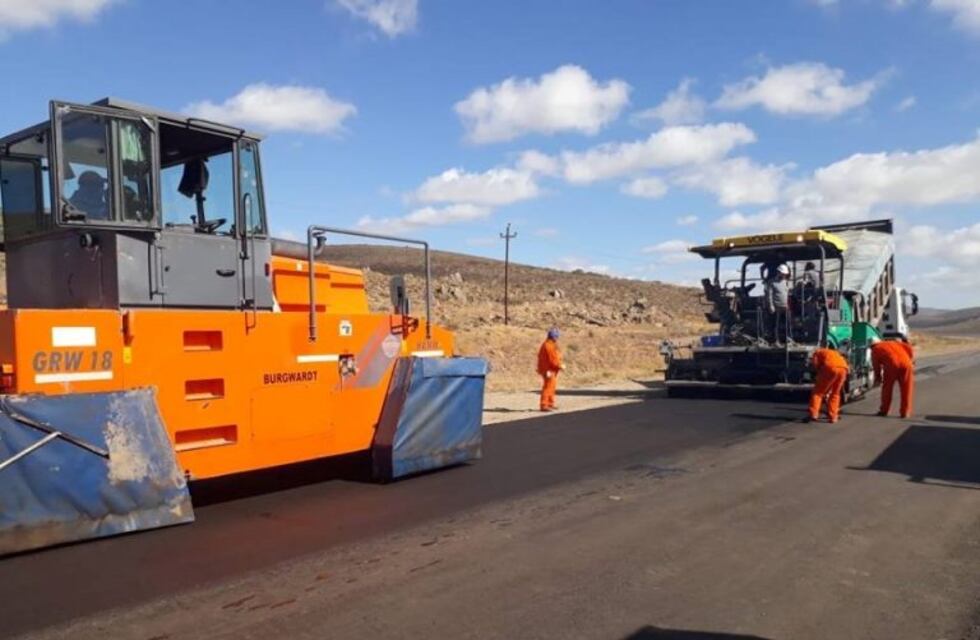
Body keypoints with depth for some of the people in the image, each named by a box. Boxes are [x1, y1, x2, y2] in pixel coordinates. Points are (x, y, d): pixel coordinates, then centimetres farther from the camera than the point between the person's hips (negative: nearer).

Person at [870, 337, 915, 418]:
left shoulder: (875, 350, 21)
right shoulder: (894, 342, 32)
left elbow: (876, 365, 19)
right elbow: (909, 348, 18)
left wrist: (878, 379, 29)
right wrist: (912, 361, 22)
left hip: (891, 364, -3)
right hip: (906, 363, 3)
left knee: (887, 388, 12)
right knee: (906, 389, 10)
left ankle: (884, 410, 18)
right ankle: (905, 412, 11)